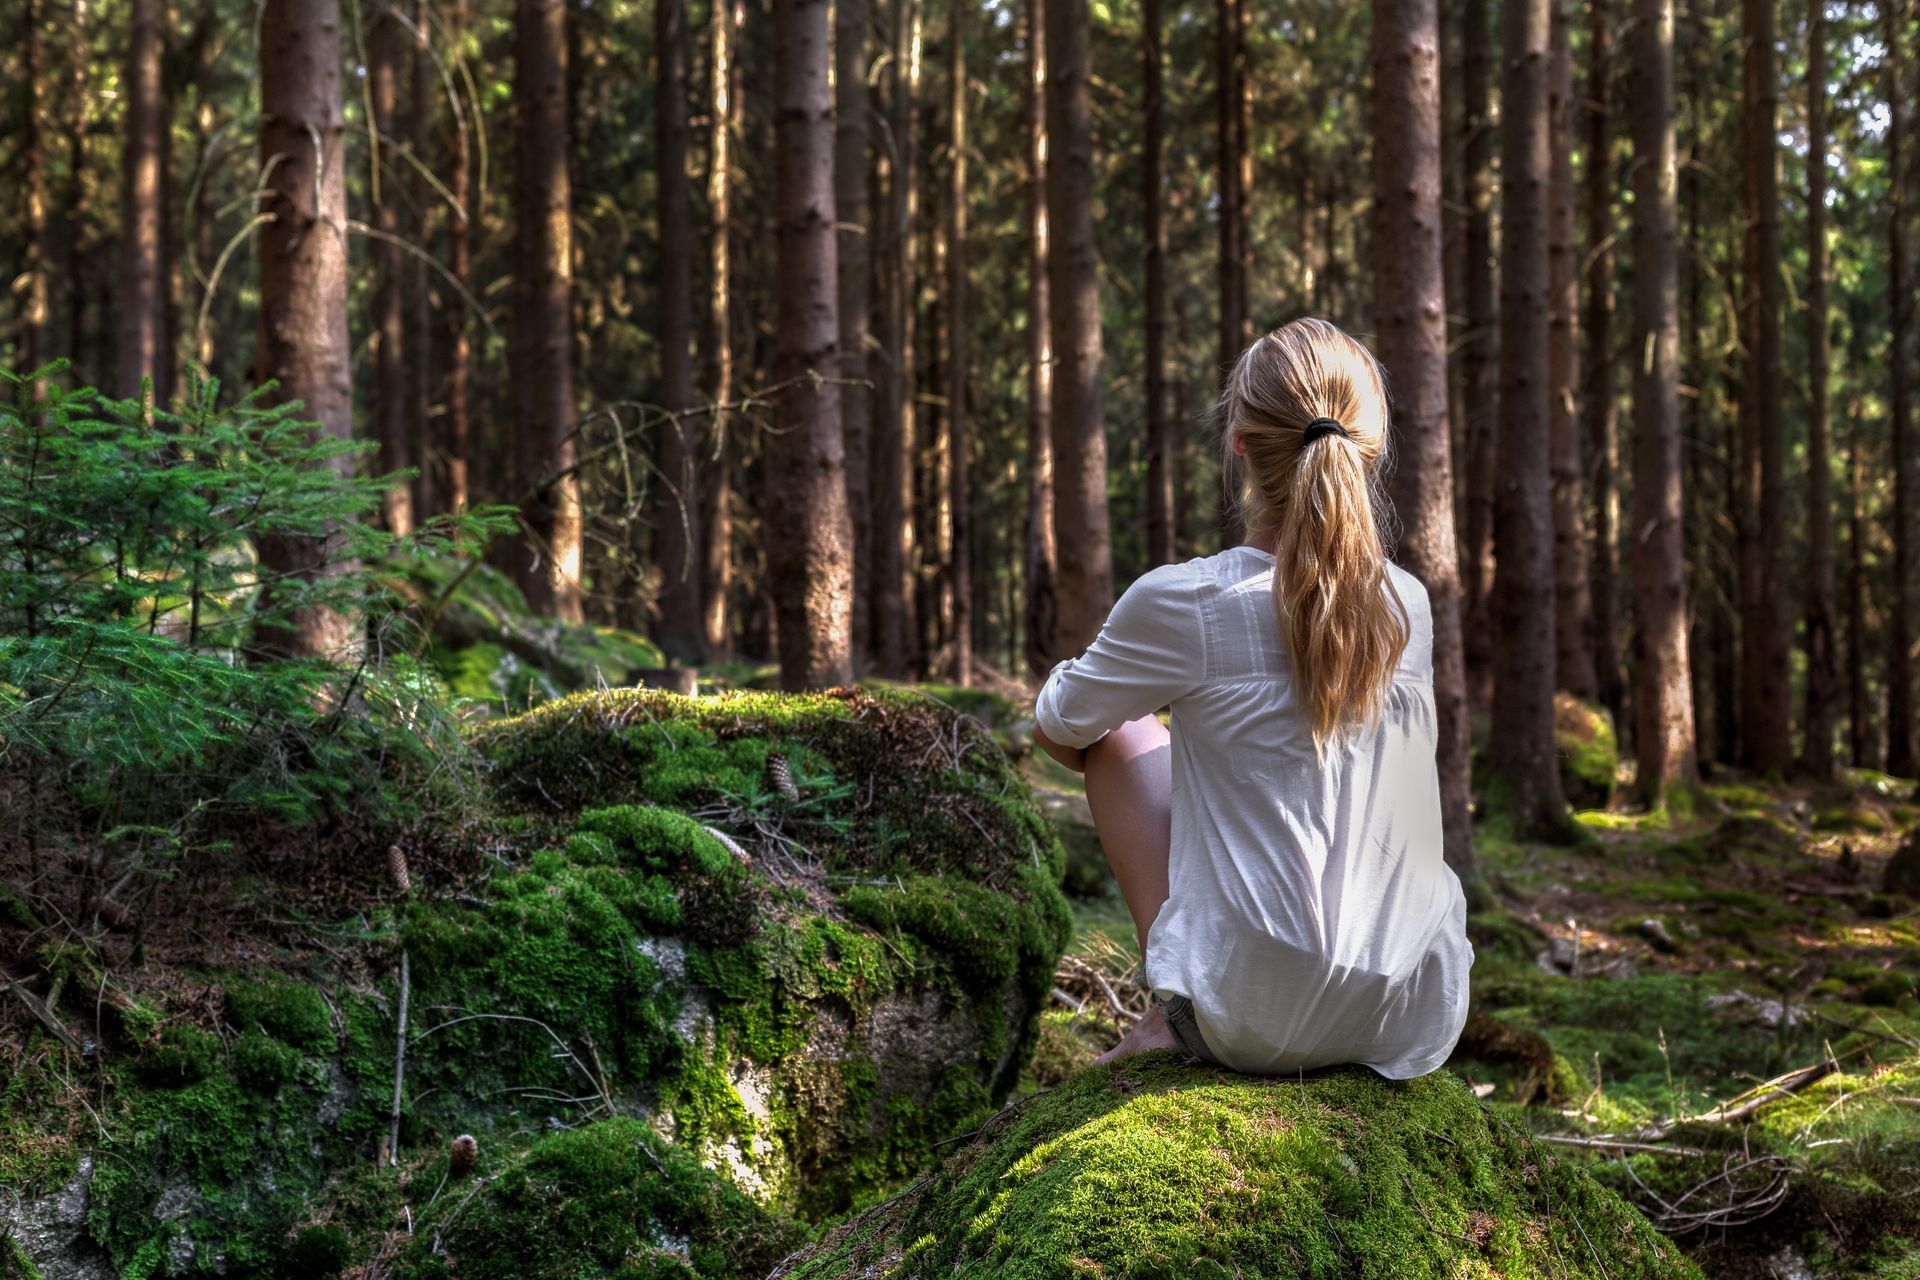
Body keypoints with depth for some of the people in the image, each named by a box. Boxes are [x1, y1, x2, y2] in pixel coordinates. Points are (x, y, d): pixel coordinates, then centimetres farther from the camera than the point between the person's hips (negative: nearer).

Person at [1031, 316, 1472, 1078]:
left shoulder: (1181, 602, -13)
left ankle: (1172, 1015, 12)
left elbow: (1056, 724, 7)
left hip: (1254, 1024, -4)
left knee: (1119, 730, 15)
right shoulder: (1409, 606, 1)